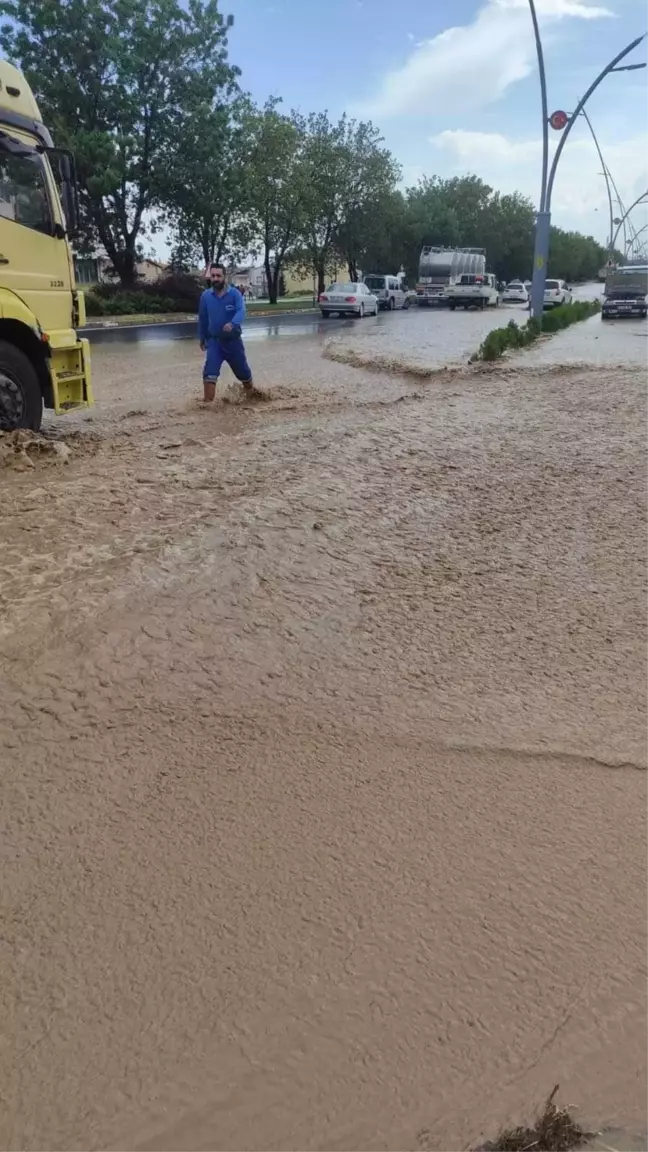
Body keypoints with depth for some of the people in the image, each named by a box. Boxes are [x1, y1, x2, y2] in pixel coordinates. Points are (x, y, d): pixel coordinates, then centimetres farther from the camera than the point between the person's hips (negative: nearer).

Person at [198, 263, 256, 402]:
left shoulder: (234, 293, -11)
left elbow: (241, 311, -28)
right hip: (214, 341, 1)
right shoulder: (205, 295, -2)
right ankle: (207, 404, -16)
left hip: (233, 340, -1)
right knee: (209, 373, -17)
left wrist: (232, 323, -48)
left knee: (243, 372, 16)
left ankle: (253, 395, 42)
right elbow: (202, 318, 11)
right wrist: (202, 338, 18)